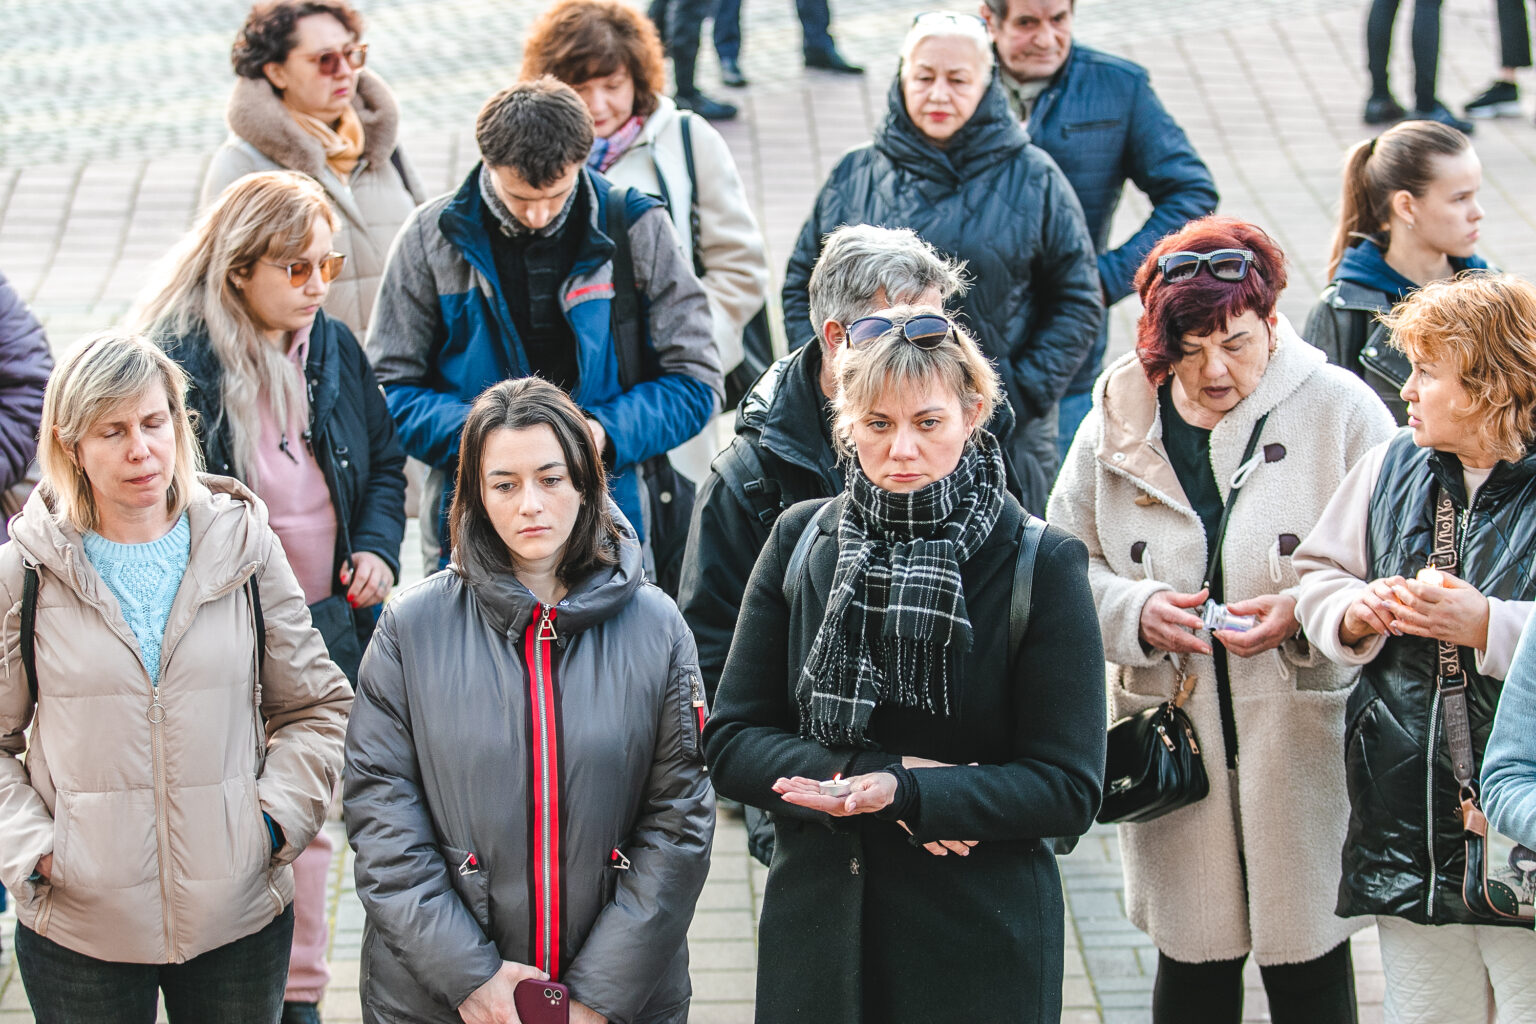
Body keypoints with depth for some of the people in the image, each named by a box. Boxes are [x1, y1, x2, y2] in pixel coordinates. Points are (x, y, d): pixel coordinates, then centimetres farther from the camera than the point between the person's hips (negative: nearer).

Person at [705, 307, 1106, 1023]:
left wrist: (906, 795, -22)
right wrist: (870, 772, -16)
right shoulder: (800, 541, 1)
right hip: (815, 930, 2)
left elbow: (1070, 789, -9)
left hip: (981, 948, -2)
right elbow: (730, 741, 1)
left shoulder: (1042, 565, -7)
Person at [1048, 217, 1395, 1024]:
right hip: (1172, 743, 2)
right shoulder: (1119, 425, 3)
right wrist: (1135, 611, -12)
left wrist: (1308, 612, -20)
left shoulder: (1340, 411, -5)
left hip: (1305, 741, -2)